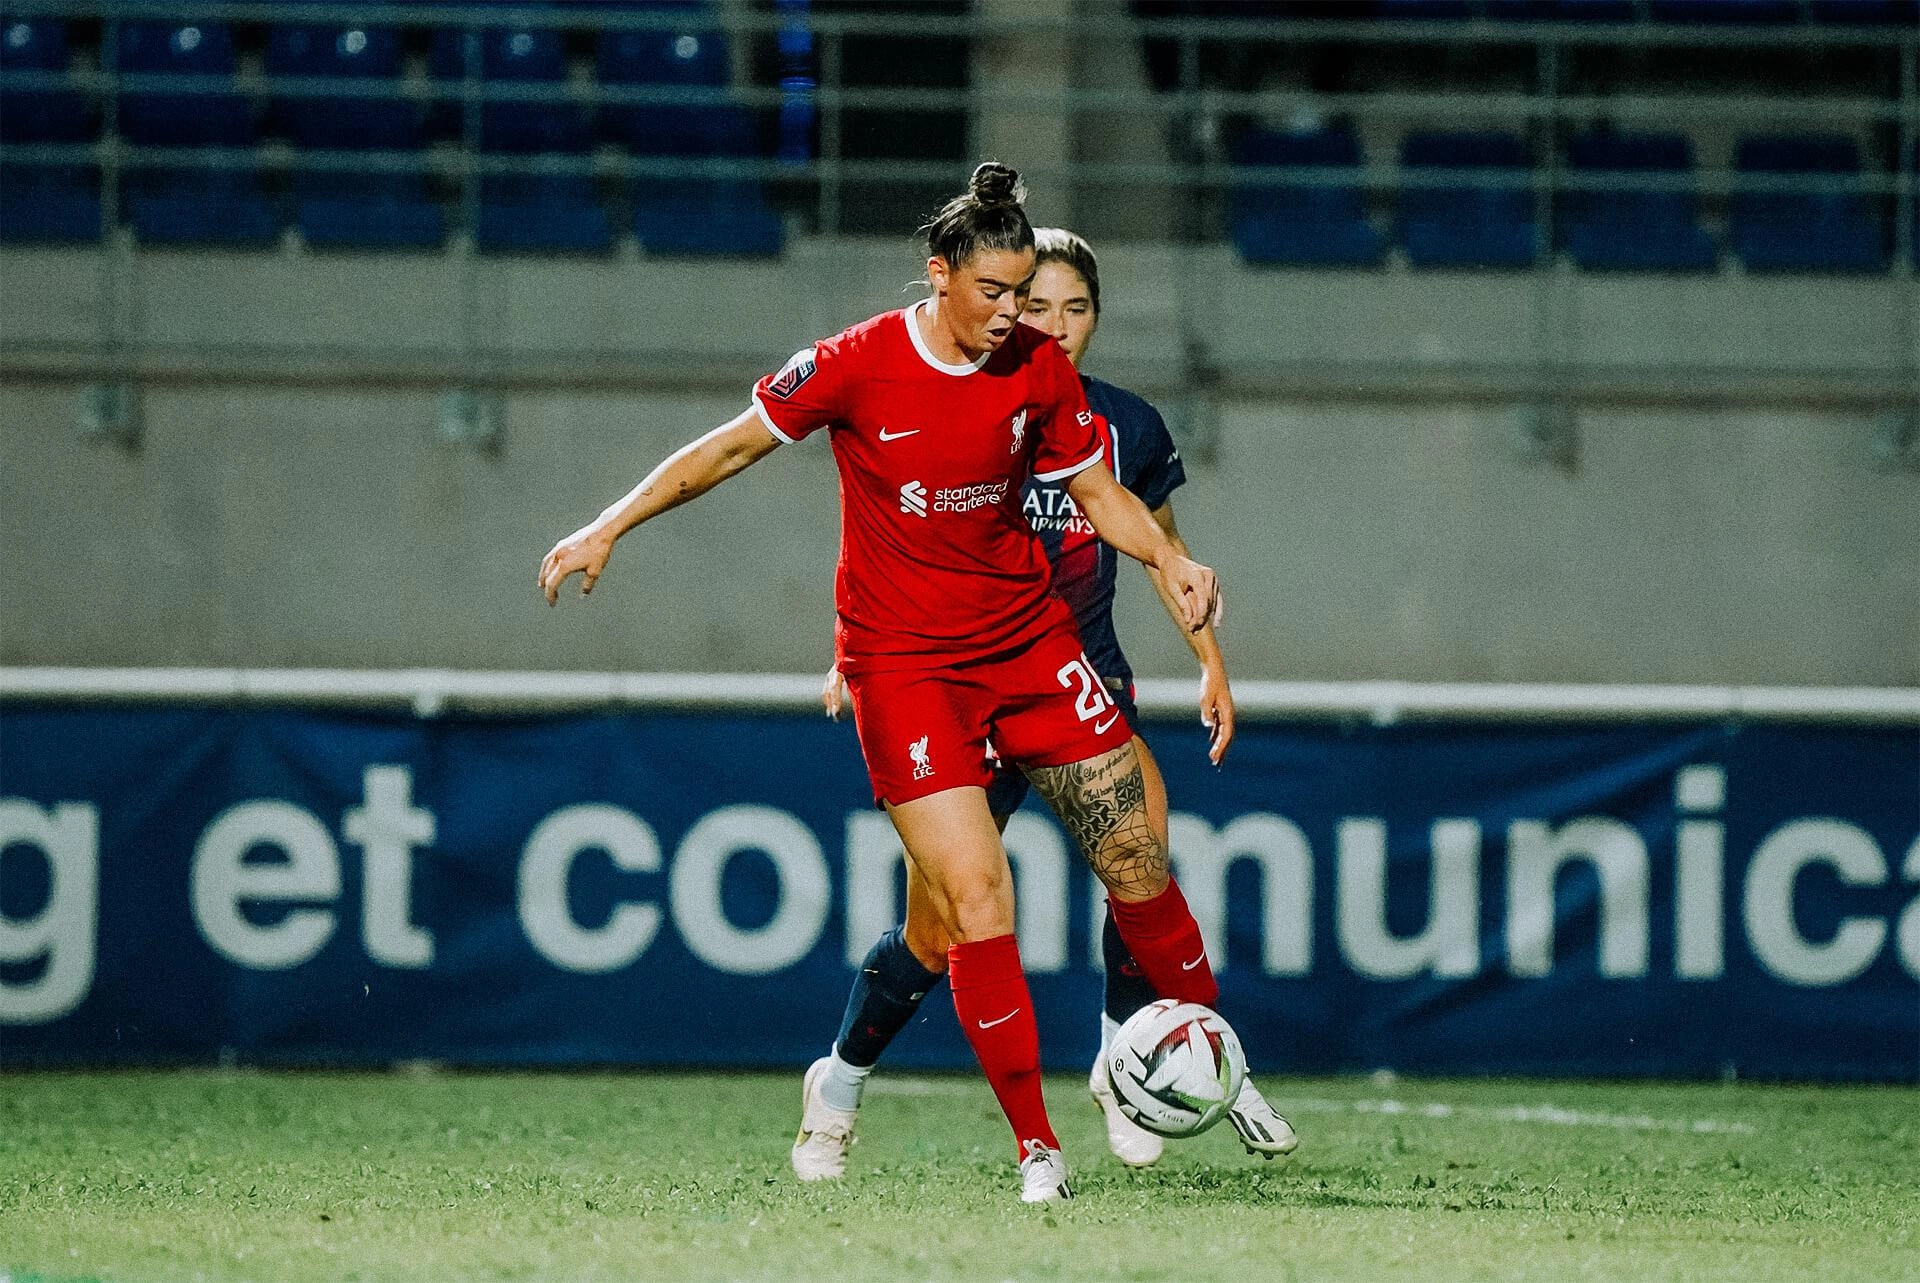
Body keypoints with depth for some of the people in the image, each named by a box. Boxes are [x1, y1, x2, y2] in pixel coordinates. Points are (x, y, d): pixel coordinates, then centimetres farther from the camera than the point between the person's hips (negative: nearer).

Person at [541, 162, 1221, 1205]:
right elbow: (732, 446, -2)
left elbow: (1100, 494, 9)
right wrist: (609, 527, -5)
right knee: (975, 899, -14)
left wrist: (1172, 563, -9)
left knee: (1135, 859, 2)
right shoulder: (856, 366, -13)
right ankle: (1035, 1145, -6)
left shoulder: (1039, 370, -3)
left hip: (1030, 639, 4)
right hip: (903, 665, -4)